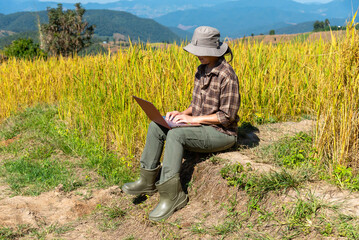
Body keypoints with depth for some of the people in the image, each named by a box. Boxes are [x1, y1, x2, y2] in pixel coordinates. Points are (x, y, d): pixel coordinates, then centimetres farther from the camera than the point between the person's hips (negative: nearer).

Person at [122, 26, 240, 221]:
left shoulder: (226, 76, -19)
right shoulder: (202, 70, 8)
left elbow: (227, 117, -19)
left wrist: (193, 118, -19)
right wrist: (183, 113, -3)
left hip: (222, 133, -9)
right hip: (201, 126, 9)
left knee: (175, 134, -31)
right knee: (156, 126, -7)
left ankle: (171, 195, -24)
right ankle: (148, 181, -1)